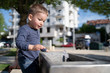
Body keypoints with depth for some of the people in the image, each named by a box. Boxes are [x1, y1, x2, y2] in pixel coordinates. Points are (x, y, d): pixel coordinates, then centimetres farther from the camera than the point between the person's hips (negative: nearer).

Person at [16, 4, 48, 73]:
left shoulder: (37, 30, 15)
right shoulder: (24, 29, -16)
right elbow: (19, 42, -32)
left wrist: (44, 50, 31)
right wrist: (32, 47, -46)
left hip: (35, 60, 9)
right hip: (26, 61, -9)